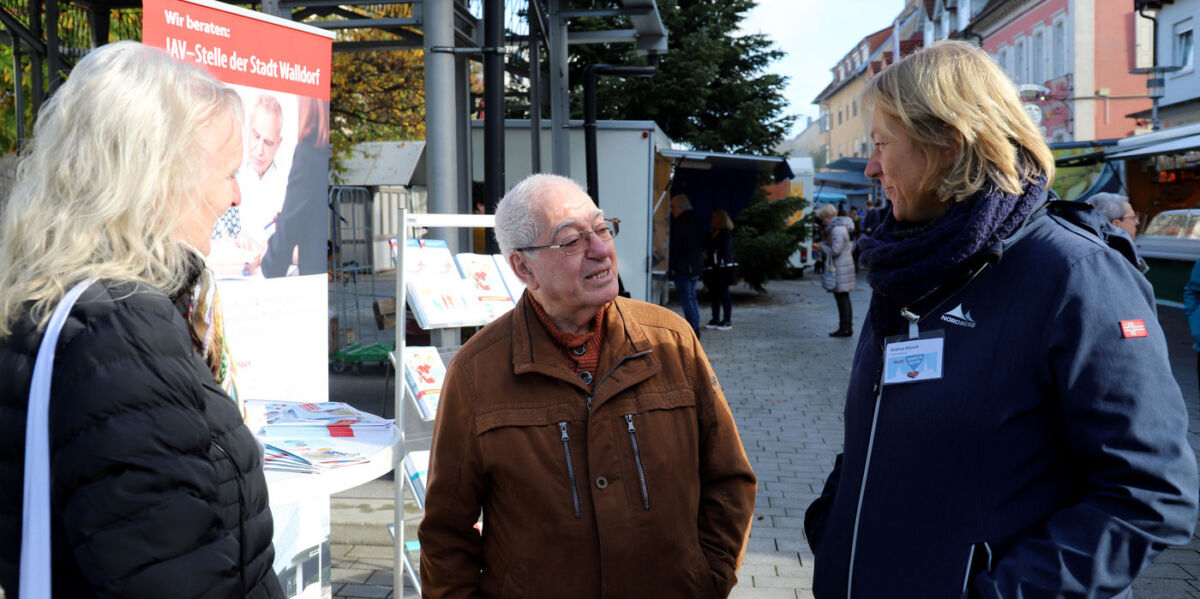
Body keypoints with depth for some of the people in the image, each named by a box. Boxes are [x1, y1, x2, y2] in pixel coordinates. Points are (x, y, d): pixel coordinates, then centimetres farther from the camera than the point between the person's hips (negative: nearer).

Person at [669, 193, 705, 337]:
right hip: (696, 265, 9)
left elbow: (675, 245, -14)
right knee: (691, 297, 15)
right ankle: (695, 328, 19)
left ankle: (692, 329, -9)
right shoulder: (697, 219, 15)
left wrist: (671, 266, -11)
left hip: (682, 266, -9)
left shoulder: (681, 221, -12)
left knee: (686, 298, -7)